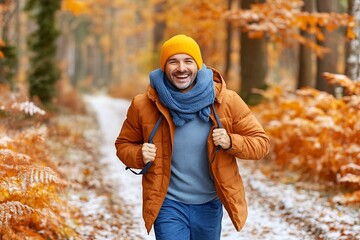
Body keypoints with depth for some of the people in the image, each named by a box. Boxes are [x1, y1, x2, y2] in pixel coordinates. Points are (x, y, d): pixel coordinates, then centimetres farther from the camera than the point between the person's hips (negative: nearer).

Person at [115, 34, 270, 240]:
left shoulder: (227, 101, -10)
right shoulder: (143, 106, -10)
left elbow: (261, 142, -3)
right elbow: (124, 144, 5)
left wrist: (231, 142, -23)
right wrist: (139, 155, -18)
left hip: (210, 205, 2)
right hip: (168, 204, -2)